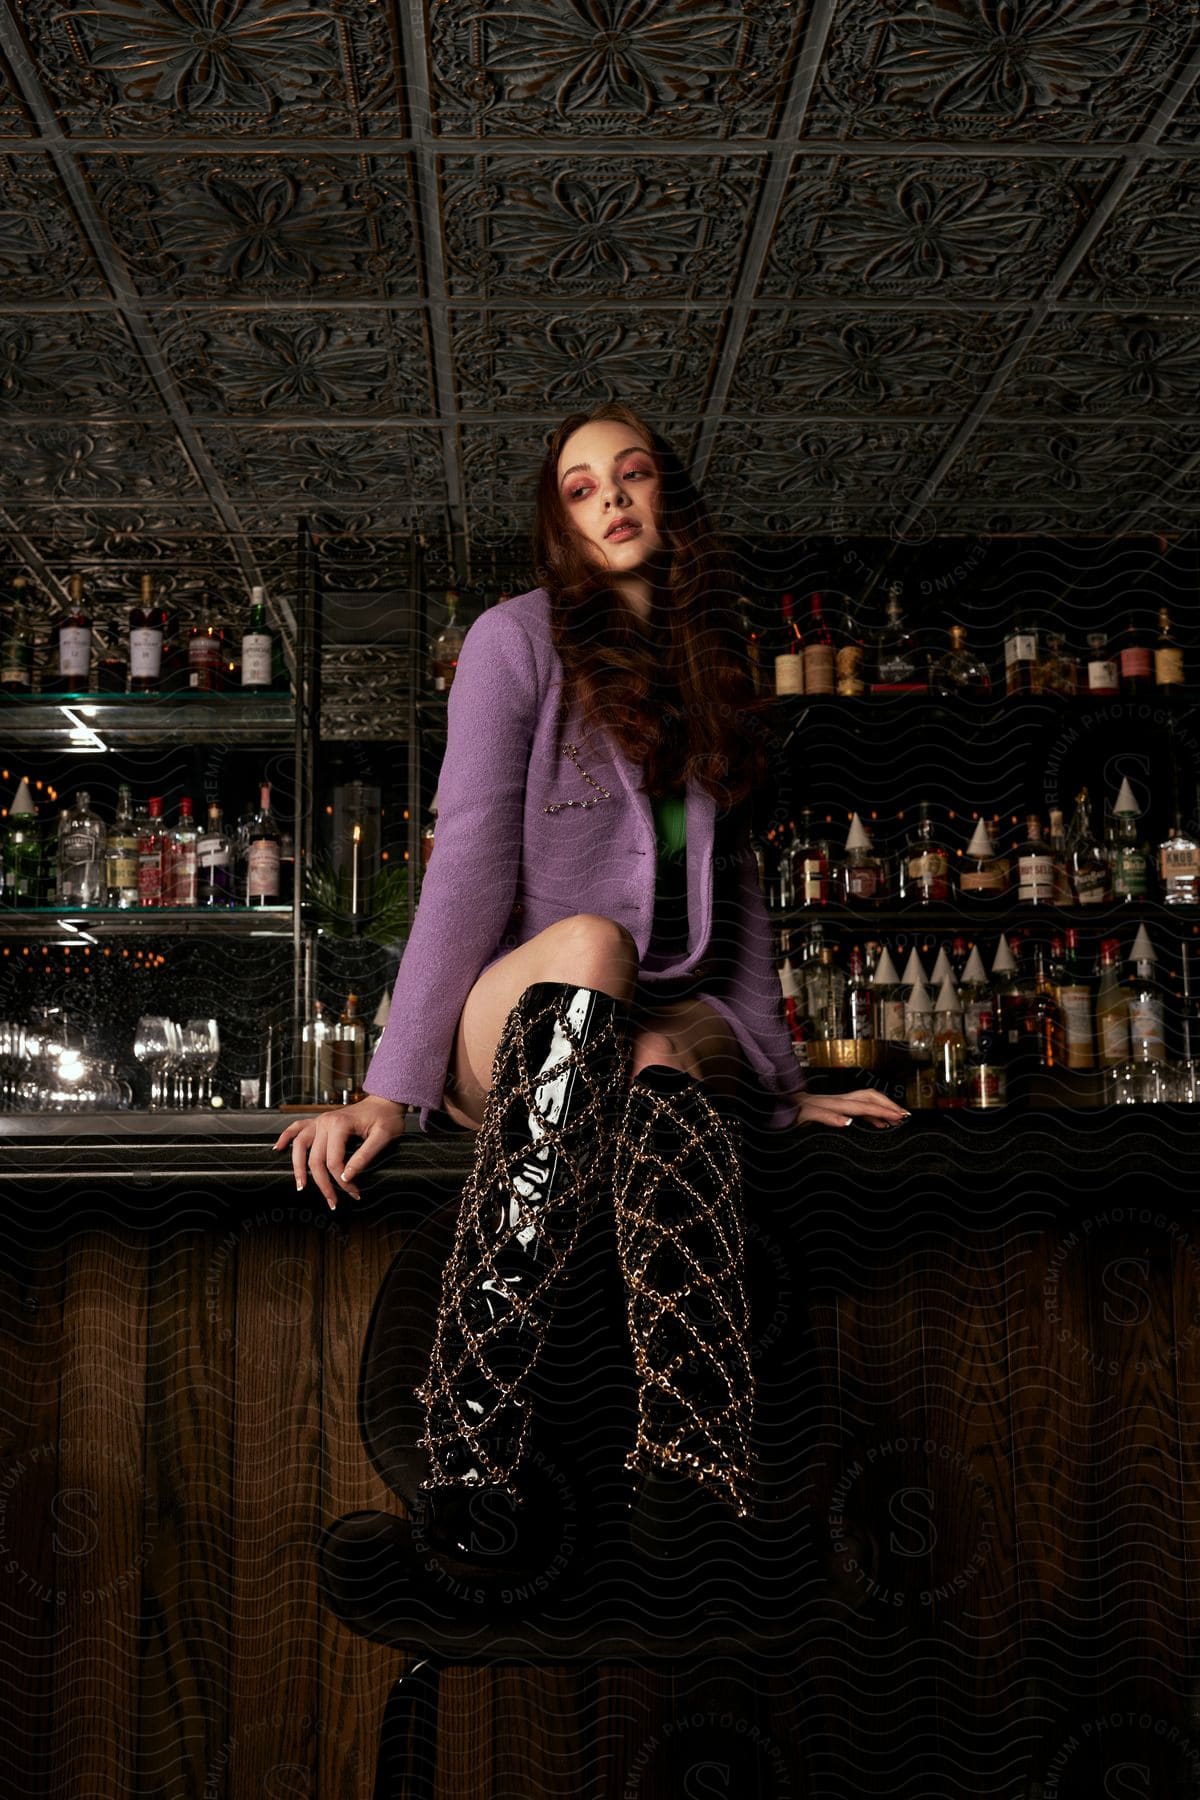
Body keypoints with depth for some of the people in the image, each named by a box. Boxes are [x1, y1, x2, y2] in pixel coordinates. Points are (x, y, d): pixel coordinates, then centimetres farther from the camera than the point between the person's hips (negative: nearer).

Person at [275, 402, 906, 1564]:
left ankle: (691, 1484, -49)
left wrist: (780, 1079, 10)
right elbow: (470, 862, -8)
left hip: (673, 1021, 3)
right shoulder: (518, 638, 2)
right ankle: (468, 1467, -48)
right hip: (512, 1026, -3)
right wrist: (394, 1085, -17)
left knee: (669, 1064, -34)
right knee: (588, 943, -39)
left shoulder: (711, 665, 17)